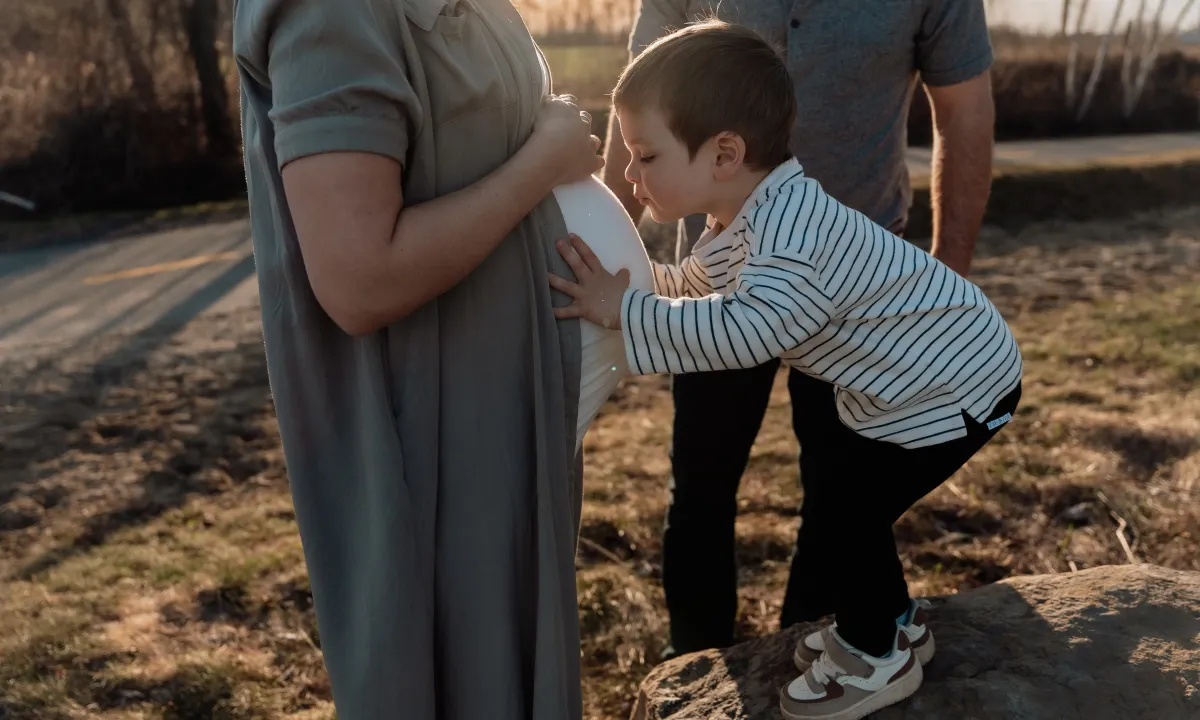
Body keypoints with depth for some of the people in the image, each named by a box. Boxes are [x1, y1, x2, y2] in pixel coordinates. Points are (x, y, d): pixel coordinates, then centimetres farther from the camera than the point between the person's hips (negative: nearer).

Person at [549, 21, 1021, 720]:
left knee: (840, 515, -7)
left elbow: (748, 326, -47)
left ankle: (879, 658, 18)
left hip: (953, 388, -10)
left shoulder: (790, 227, -33)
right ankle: (889, 621, 39)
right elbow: (697, 287, 16)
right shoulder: (743, 221, 0)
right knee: (841, 492, 18)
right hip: (901, 383, 10)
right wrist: (615, 278, 6)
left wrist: (626, 311, -41)